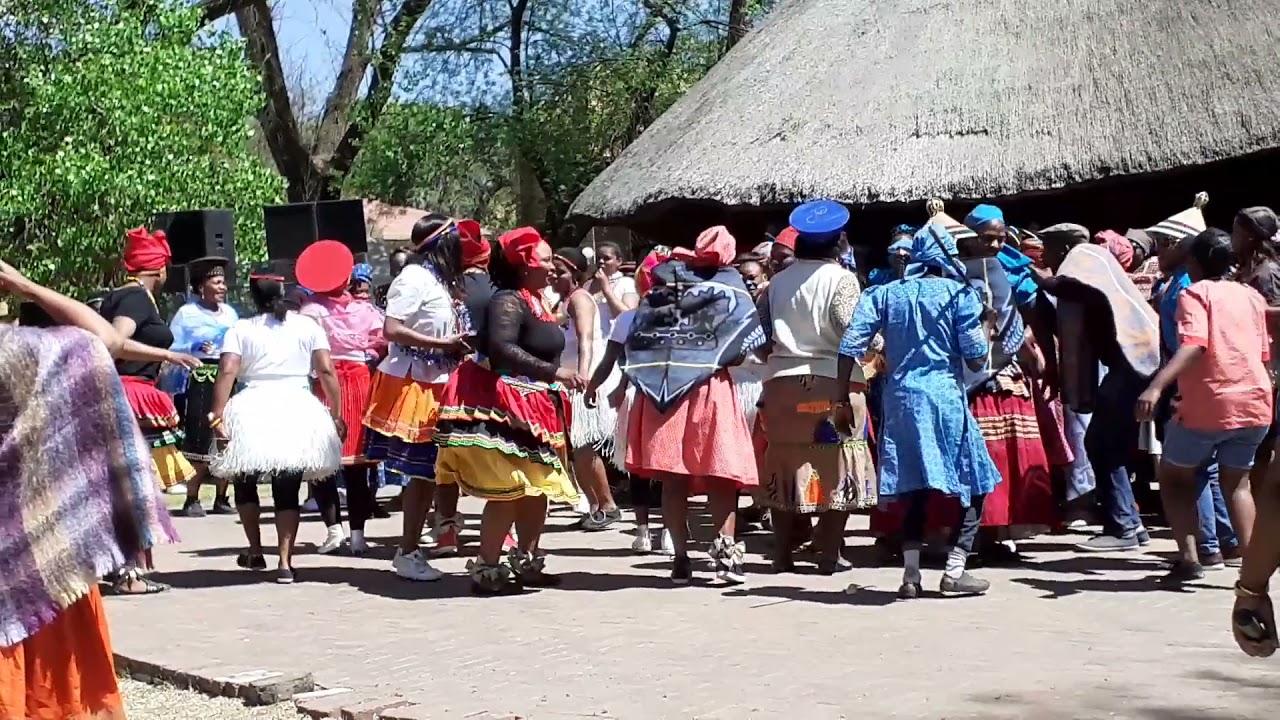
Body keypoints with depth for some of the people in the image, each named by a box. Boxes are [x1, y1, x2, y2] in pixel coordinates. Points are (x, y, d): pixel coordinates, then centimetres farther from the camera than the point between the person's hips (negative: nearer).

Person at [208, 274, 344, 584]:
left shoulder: (241, 329, 4)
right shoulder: (307, 326, 8)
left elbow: (227, 372, -8)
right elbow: (326, 371, 1)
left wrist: (218, 415, -11)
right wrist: (336, 415, 6)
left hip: (252, 410, -1)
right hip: (298, 410, 1)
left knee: (246, 483, 22)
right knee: (288, 491, 7)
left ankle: (255, 552, 26)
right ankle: (285, 562, -1)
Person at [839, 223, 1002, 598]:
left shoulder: (884, 294, 7)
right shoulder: (959, 293, -2)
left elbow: (851, 345, -1)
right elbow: (976, 358, -5)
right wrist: (987, 325, 13)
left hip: (900, 399, 4)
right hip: (946, 397, -4)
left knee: (914, 488, 14)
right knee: (972, 485, 9)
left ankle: (910, 573, 7)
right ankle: (954, 571, 3)